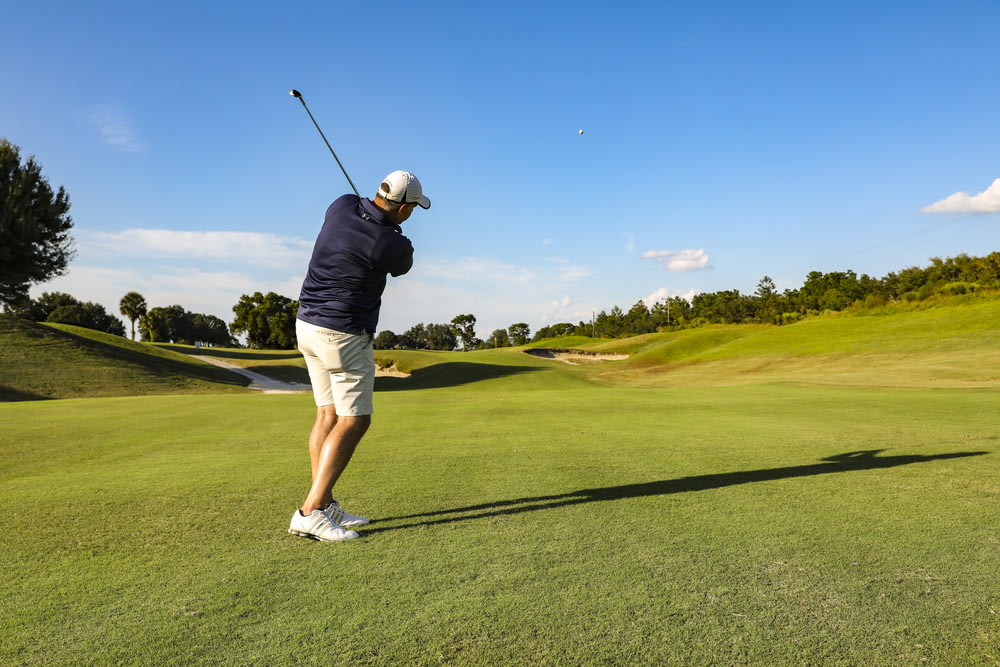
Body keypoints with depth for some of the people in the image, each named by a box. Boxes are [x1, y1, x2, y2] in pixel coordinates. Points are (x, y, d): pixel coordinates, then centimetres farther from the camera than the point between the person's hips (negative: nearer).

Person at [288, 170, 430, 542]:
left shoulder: (342, 206, 0)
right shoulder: (395, 246, -17)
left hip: (308, 323, 9)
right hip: (344, 334, -9)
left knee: (328, 414, 11)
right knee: (353, 421, -5)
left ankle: (325, 506, 14)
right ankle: (309, 513, -9)